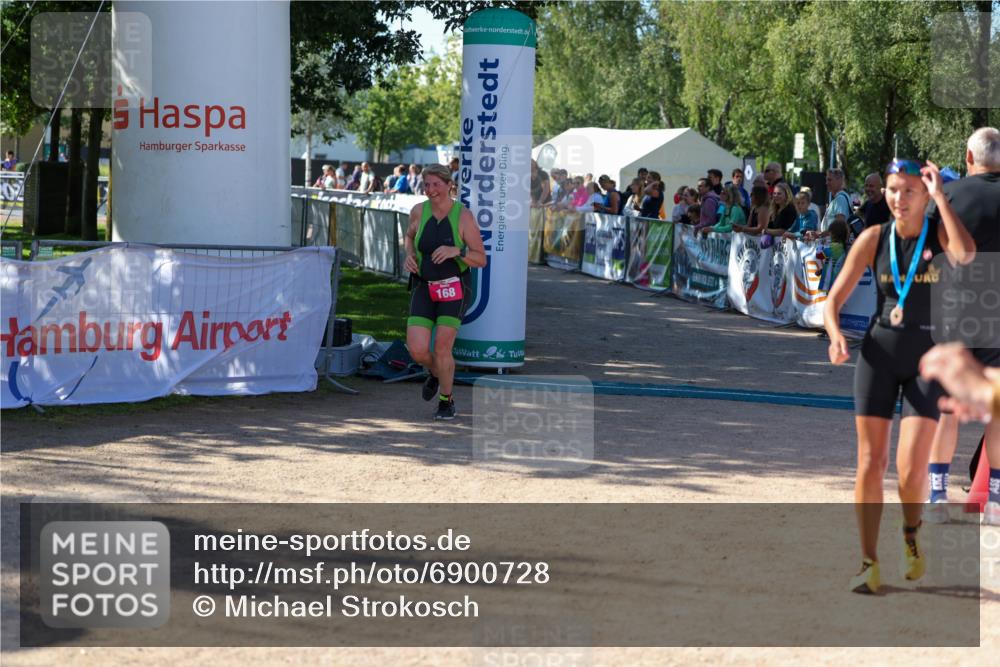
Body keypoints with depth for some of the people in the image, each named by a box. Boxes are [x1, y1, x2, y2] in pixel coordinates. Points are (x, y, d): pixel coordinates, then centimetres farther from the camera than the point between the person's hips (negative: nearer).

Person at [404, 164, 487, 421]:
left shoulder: (464, 216, -11)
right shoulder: (419, 211, -2)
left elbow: (481, 260, -8)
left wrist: (456, 251, -26)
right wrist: (409, 255, 0)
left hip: (454, 288, -3)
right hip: (425, 287, 3)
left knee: (442, 349, -10)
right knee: (417, 350, -10)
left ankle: (447, 401, 16)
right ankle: (435, 373, 27)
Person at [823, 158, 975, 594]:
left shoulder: (939, 233, -4)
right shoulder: (873, 239, 0)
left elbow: (965, 255, -29)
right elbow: (834, 299, 1)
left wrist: (940, 197, -23)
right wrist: (835, 335, -20)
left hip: (928, 357, -2)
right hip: (879, 353, 2)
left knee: (911, 468, -10)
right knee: (869, 463, -2)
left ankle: (911, 534, 22)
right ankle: (869, 565, 8)